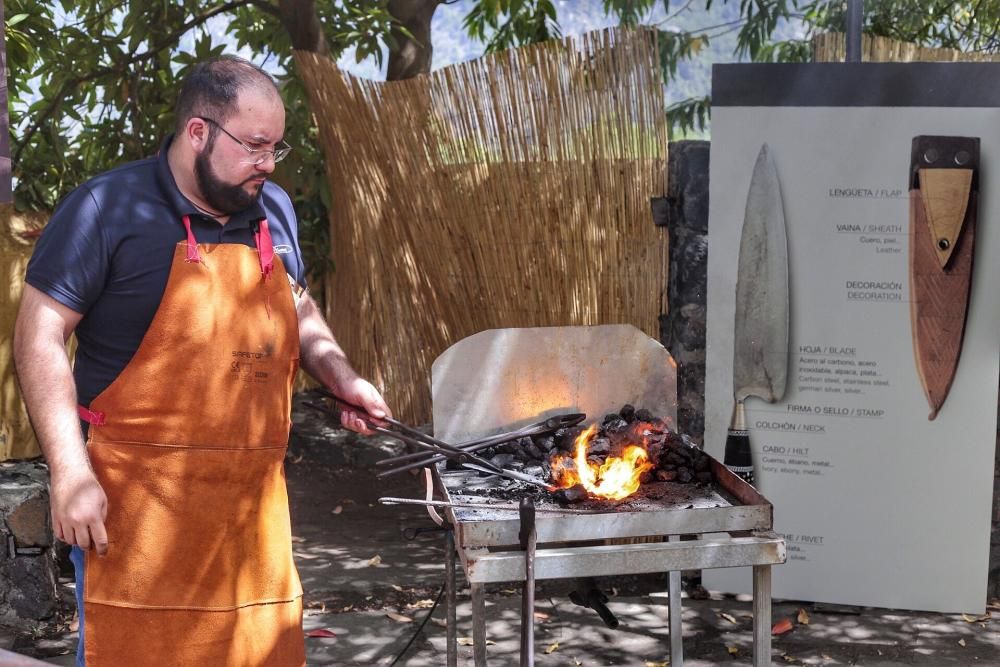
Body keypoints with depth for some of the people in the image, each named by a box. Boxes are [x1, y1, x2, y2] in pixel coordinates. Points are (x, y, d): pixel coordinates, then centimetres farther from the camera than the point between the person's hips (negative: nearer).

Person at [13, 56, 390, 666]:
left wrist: (341, 378, 9)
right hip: (140, 504, -6)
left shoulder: (273, 211, 10)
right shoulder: (108, 209, -10)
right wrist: (70, 473, -17)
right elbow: (40, 334, -10)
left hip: (255, 501, 6)